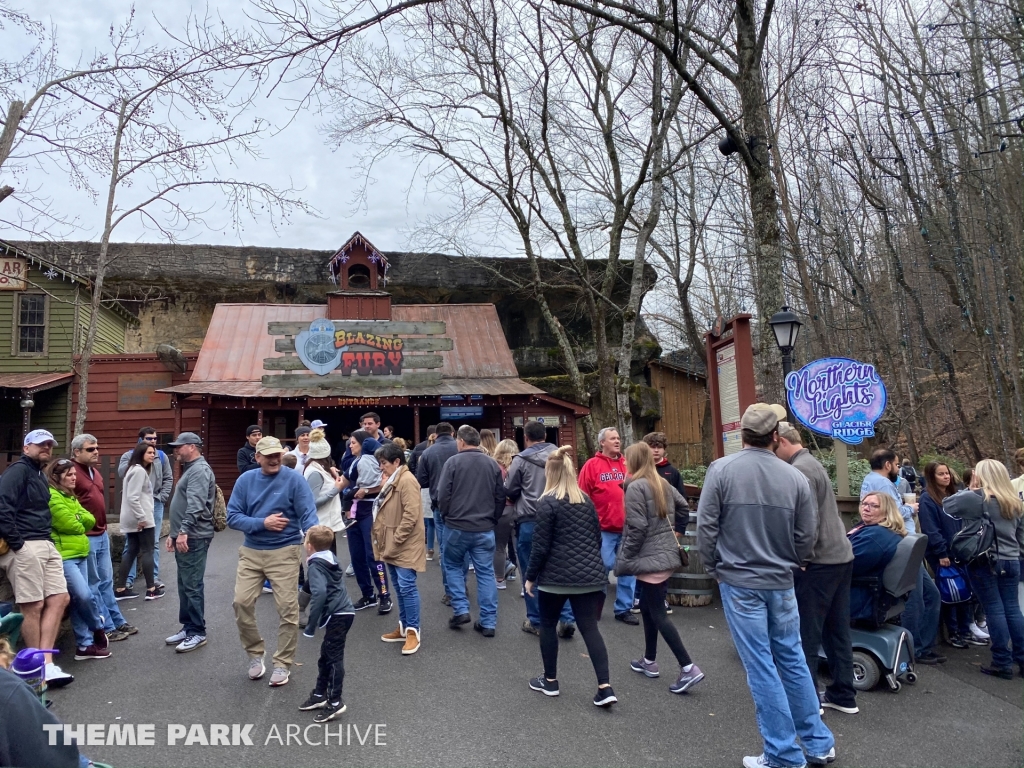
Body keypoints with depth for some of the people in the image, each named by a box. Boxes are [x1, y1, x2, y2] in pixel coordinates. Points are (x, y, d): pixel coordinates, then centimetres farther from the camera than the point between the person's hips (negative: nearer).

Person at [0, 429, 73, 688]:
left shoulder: (40, 475, 20)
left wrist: (47, 538, 15)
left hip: (46, 544, 9)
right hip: (25, 547, -9)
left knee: (59, 598, 6)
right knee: (33, 606, -3)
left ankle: (46, 664, 9)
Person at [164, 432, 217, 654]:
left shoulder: (199, 470, -13)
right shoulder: (190, 469, 21)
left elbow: (195, 505, -26)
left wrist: (184, 531, -33)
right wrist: (174, 533, 25)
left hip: (194, 538, -11)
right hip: (185, 537, 11)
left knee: (192, 586, -6)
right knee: (184, 585, 15)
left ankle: (198, 632, 1)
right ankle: (188, 627, 24)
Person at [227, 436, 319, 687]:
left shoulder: (294, 479, -10)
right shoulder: (245, 480, 1)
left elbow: (308, 515, -15)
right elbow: (232, 516, -2)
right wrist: (262, 523, -17)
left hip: (285, 552, -3)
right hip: (251, 551, 3)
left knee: (287, 608, 0)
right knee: (242, 602, 0)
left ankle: (283, 663, 18)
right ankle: (255, 653, 25)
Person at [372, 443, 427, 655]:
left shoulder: (407, 480, -17)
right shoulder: (390, 479, 15)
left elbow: (411, 515, -22)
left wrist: (396, 540, -18)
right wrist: (383, 539, 14)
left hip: (405, 545, -10)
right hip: (392, 545, 10)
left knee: (407, 587, -5)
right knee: (399, 588, 16)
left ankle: (413, 631, 4)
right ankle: (404, 627, 26)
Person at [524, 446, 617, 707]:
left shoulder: (546, 503, -11)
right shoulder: (586, 500, 9)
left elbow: (540, 546, -12)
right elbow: (597, 538, 16)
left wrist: (530, 577, -1)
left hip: (556, 576, -5)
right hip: (589, 575, 5)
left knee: (548, 625, 14)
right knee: (590, 628, 5)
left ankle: (550, 680, 24)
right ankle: (605, 687, -2)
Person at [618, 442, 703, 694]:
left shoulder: (635, 487, -15)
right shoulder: (663, 484, 10)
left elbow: (636, 528, -19)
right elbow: (685, 509, 15)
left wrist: (624, 560, -10)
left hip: (651, 558, -9)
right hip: (666, 554, 9)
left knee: (658, 614, -2)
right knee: (648, 607, 19)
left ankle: (689, 669, -3)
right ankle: (649, 661, 29)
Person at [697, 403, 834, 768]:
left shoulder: (721, 470, -11)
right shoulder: (795, 477, -4)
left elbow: (706, 526, -10)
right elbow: (807, 536, 3)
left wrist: (712, 568, 5)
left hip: (739, 581, -3)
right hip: (781, 583, 3)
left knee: (761, 666, 5)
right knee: (793, 659, 18)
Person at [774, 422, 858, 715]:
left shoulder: (799, 469, -16)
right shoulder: (813, 463, 15)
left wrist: (802, 556, -14)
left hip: (819, 562, -10)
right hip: (841, 556, 10)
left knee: (805, 635, 1)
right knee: (837, 631, 16)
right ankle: (843, 696, 25)